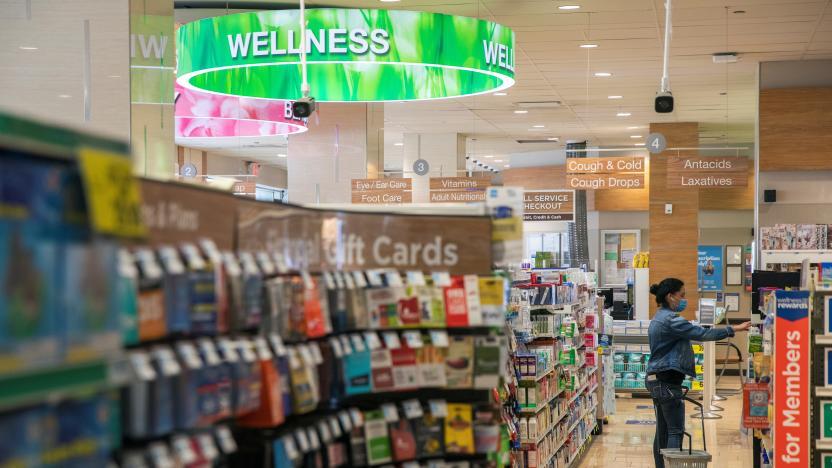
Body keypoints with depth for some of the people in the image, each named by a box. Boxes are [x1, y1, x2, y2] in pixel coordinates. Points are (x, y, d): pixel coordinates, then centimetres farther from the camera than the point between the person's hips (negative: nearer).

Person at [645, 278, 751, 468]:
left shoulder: (658, 319, 18)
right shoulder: (671, 320, -15)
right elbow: (701, 334, -20)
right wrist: (733, 329, -15)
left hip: (656, 380, 10)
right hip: (668, 381, -10)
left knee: (663, 430, 9)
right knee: (676, 429, -10)